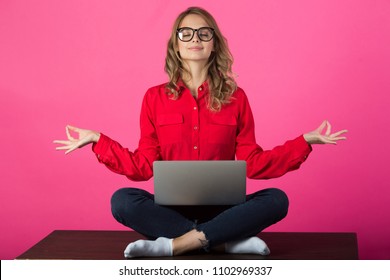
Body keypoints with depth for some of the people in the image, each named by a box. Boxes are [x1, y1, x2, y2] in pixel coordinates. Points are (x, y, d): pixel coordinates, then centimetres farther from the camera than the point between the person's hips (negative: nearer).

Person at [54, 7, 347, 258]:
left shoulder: (235, 97, 4)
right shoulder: (155, 98, 4)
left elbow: (252, 164, 3)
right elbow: (144, 166, 3)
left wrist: (306, 141, -4)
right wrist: (97, 140, -3)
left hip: (221, 208, 1)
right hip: (171, 207, 0)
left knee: (276, 200, -27)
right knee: (123, 201, -29)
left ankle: (173, 245, -30)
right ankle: (229, 239, -27)